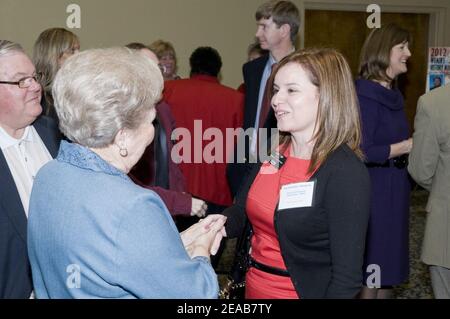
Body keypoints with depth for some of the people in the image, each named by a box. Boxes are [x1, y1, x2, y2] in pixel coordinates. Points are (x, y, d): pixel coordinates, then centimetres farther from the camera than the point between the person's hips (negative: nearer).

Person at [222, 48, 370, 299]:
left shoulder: (346, 172, -21)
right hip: (255, 288, 6)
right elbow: (241, 213, 9)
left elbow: (347, 275, -21)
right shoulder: (273, 152, -2)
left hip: (304, 291, -6)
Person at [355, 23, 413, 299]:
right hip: (372, 194, -9)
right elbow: (361, 152, -22)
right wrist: (410, 145, -22)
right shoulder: (365, 94, -15)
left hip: (393, 193, 9)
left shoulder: (392, 95, 12)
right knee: (370, 269, 1)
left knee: (388, 267, 15)